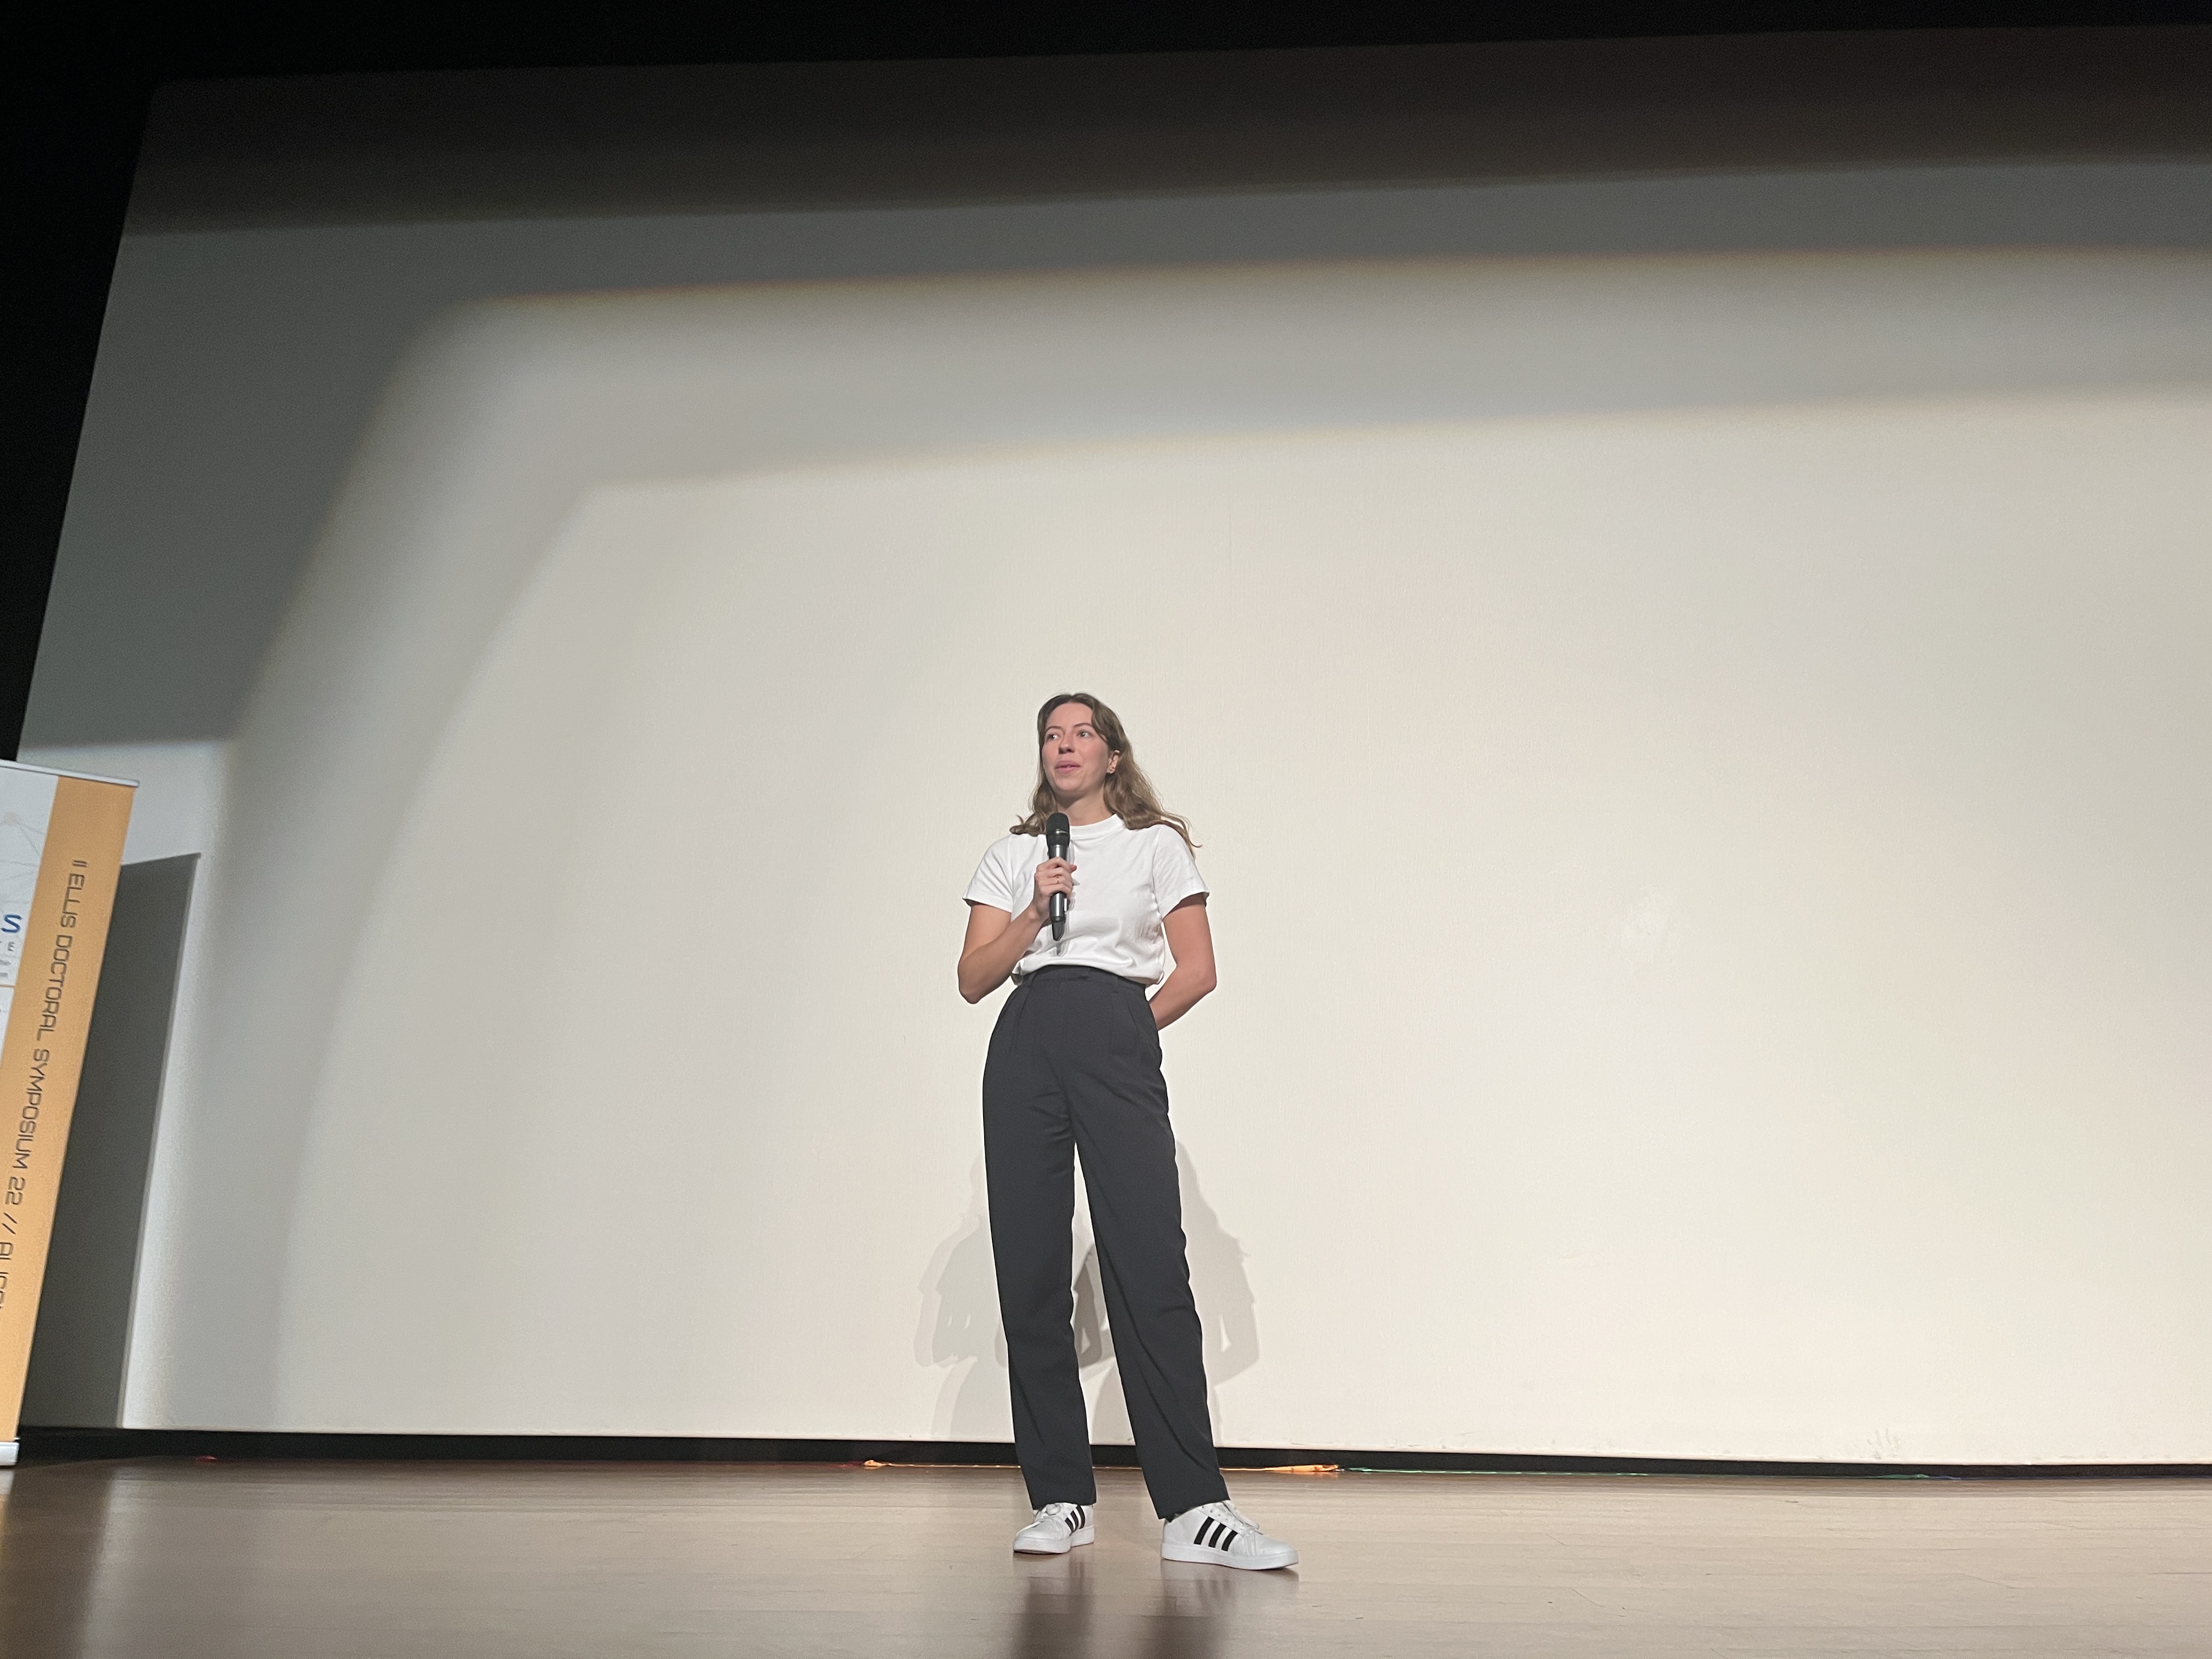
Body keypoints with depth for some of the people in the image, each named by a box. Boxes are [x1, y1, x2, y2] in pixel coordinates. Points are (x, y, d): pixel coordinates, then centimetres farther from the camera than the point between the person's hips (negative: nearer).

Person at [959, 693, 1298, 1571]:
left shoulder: (1158, 844, 12)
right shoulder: (1012, 856, 17)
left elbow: (1197, 970, 6)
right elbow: (973, 978, 8)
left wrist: (1126, 1031, 3)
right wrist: (1034, 912, -5)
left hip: (1116, 1043, -2)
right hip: (1024, 1045, 3)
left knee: (1150, 1266, -11)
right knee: (1030, 1270, -1)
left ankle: (1193, 1507, -8)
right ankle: (1060, 1496, 9)